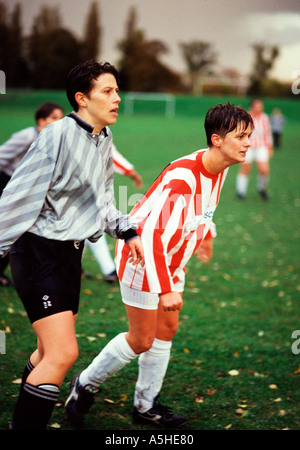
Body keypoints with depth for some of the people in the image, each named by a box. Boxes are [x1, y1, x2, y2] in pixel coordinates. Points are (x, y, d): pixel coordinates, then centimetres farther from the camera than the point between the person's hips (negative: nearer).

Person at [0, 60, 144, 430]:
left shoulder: (104, 141, 8)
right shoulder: (59, 135, -18)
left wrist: (128, 231, 8)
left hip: (70, 253, 9)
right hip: (39, 252, -9)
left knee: (51, 350, 18)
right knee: (63, 352, -15)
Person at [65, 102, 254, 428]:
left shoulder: (219, 168, -4)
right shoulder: (182, 177, -33)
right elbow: (152, 234, -37)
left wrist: (206, 234, 30)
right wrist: (165, 289, -40)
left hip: (171, 259, 9)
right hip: (141, 255, -9)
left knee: (166, 330, 12)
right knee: (142, 340, -2)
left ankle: (146, 406, 25)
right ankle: (85, 385, 20)